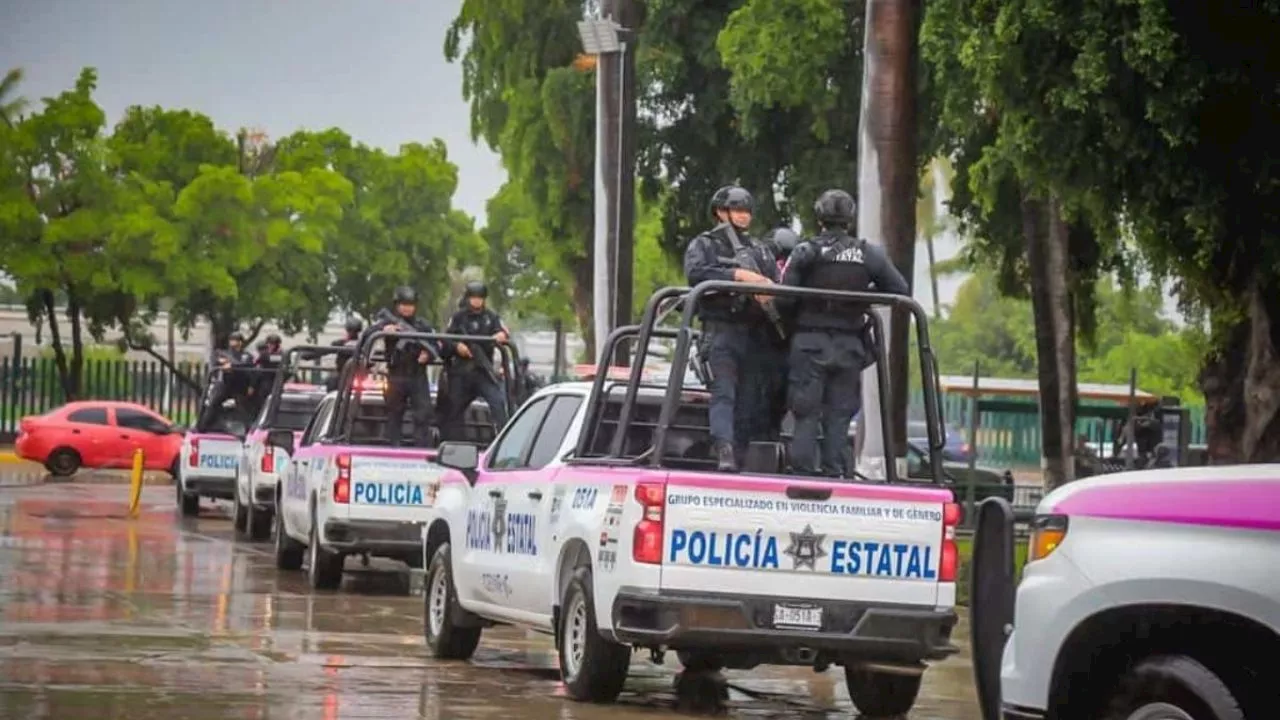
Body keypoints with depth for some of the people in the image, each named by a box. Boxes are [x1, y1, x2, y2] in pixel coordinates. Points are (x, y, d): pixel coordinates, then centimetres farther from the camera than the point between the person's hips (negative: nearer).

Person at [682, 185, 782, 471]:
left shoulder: (761, 252, 24)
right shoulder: (704, 245, 10)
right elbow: (695, 273, -11)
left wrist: (768, 287, -13)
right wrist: (738, 275, -18)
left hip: (756, 336, 5)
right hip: (721, 331, -5)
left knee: (751, 403, -1)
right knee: (723, 393, -19)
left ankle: (744, 459, -1)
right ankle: (725, 453, -32)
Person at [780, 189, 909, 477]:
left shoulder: (805, 252, -6)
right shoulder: (870, 255, 2)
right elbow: (900, 291, 4)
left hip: (810, 342, -2)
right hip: (849, 345, 2)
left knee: (806, 413, 2)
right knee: (839, 415, 8)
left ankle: (804, 469, -4)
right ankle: (836, 472, 6)